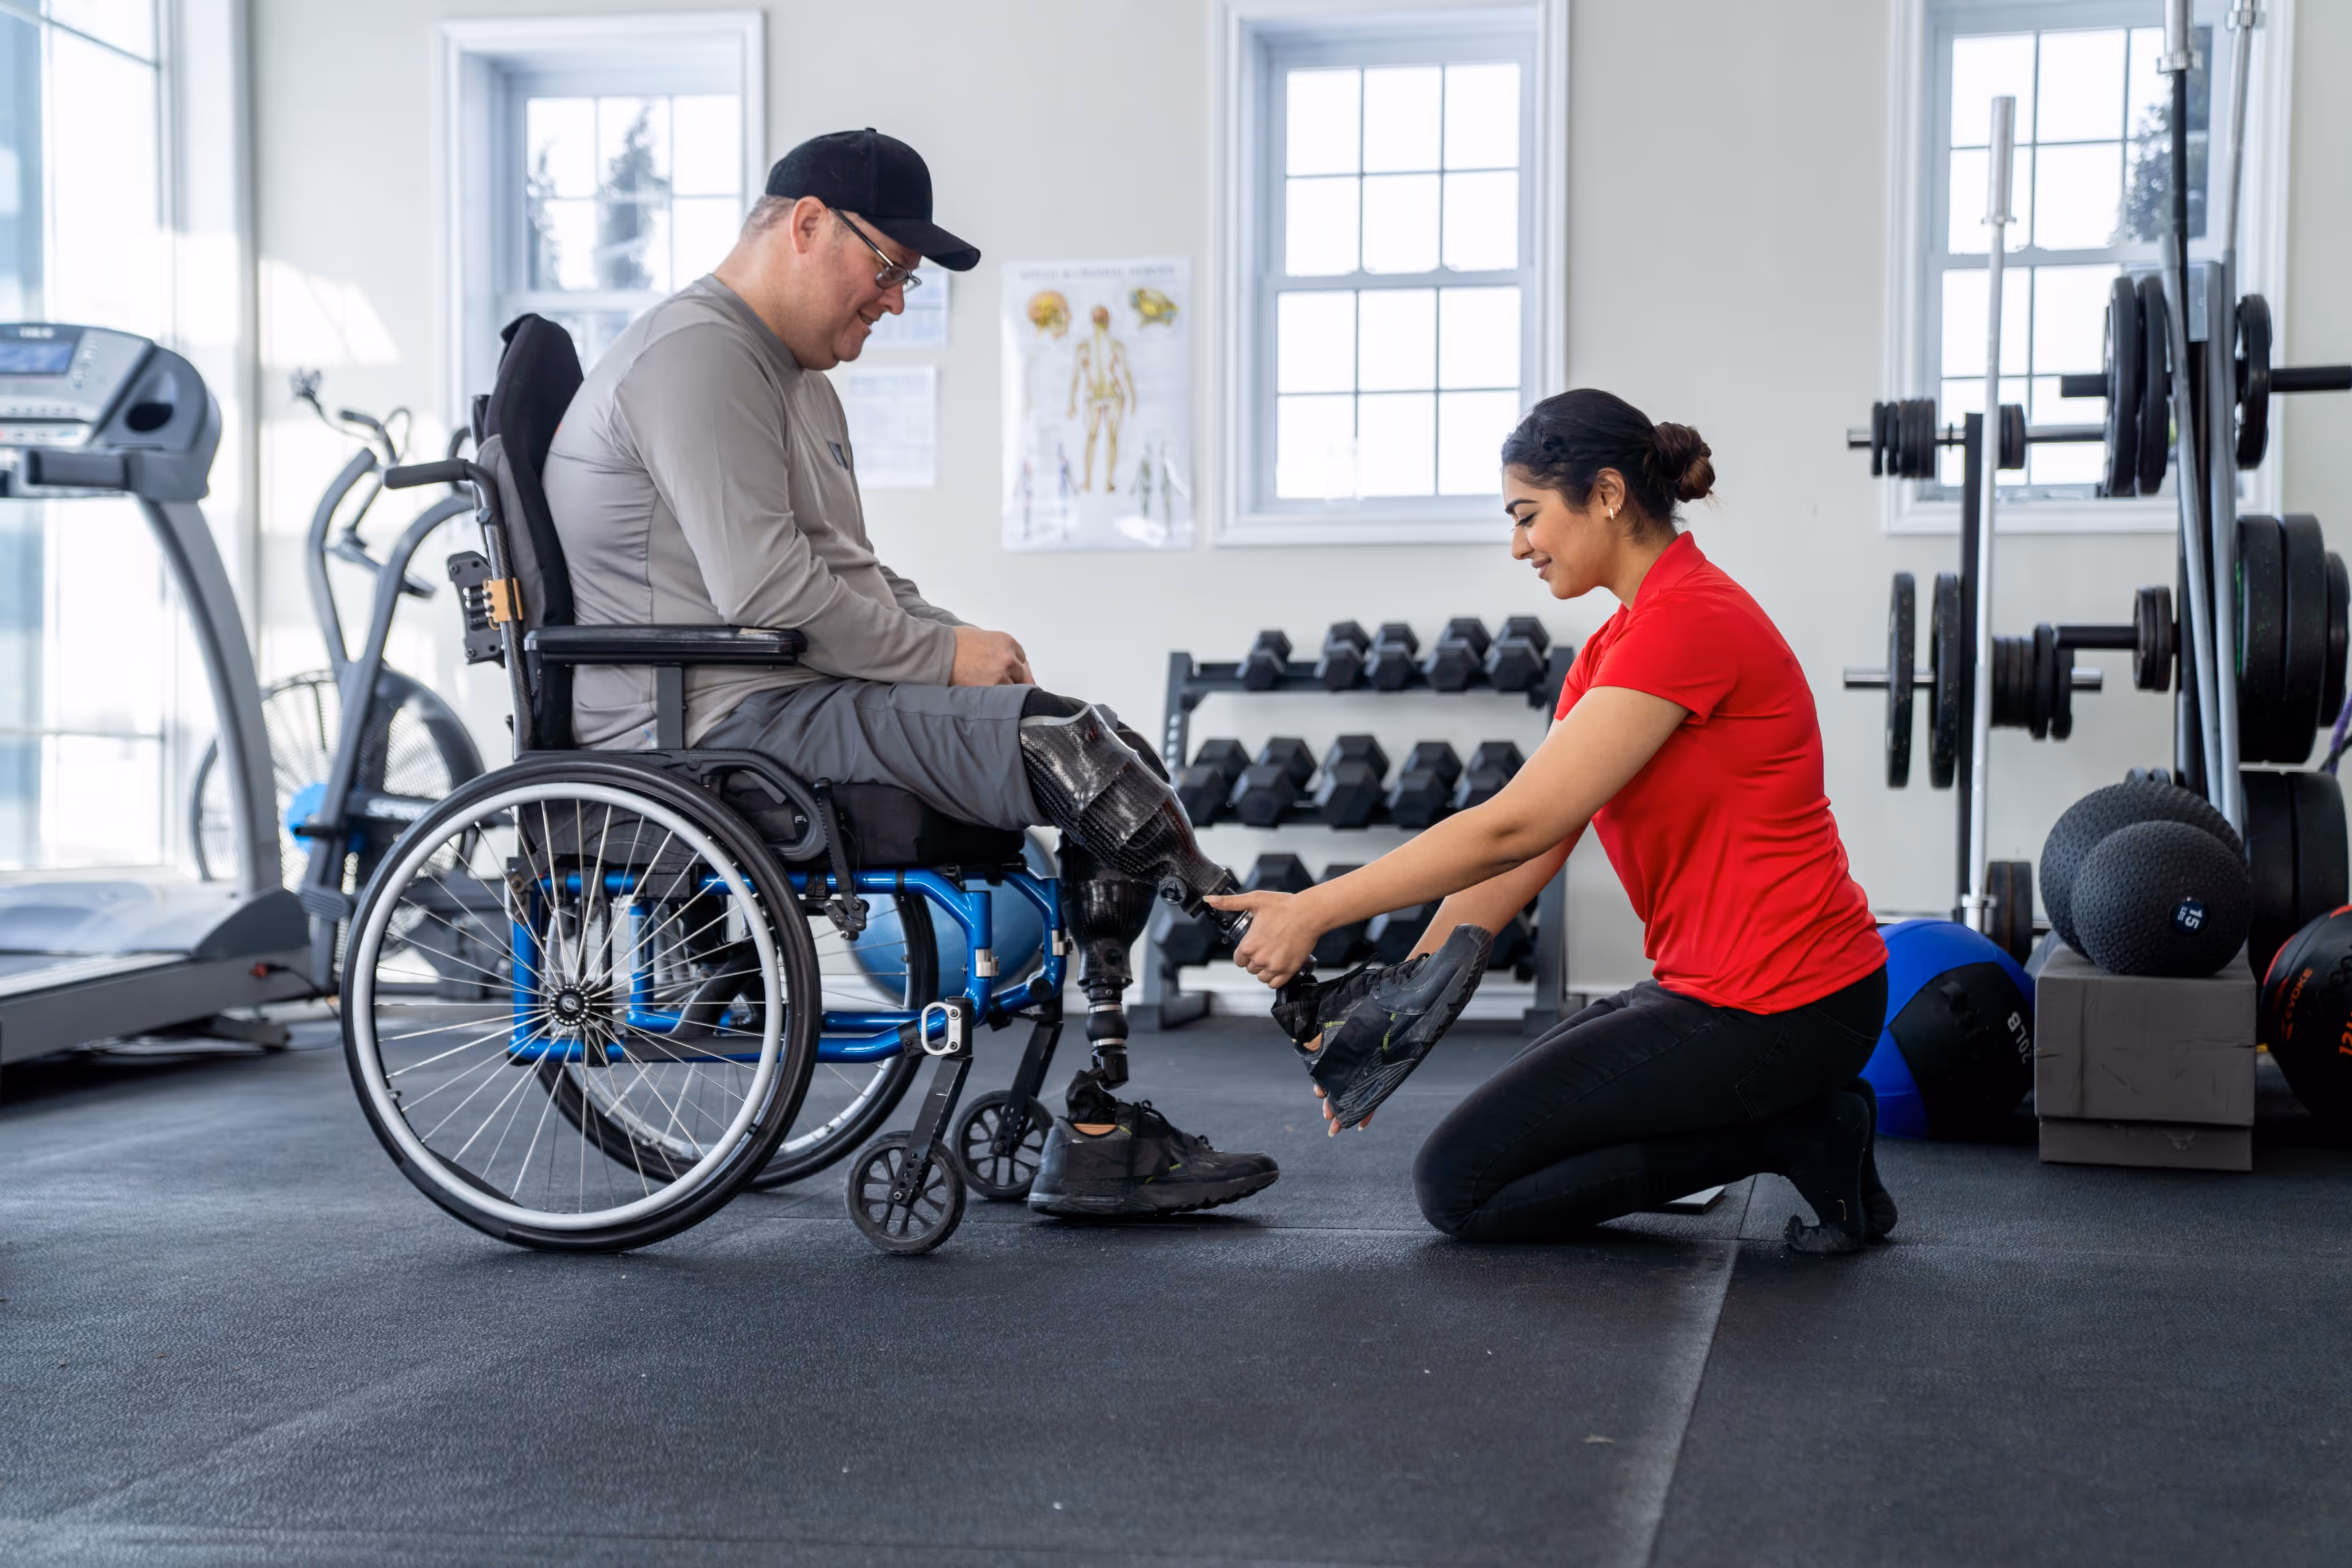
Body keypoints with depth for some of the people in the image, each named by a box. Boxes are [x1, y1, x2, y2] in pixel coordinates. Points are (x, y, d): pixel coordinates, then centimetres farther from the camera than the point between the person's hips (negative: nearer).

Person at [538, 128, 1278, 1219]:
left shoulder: (797, 379, 25)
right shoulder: (697, 357, -10)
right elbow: (765, 586, -21)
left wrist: (958, 643, 6)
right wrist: (944, 655, -13)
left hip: (791, 698, 11)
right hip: (723, 718, -11)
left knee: (1108, 765, -1)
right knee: (1066, 744, -22)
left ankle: (1099, 1135, -3)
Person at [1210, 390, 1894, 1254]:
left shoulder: (1687, 624, -20)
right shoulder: (1618, 643, 11)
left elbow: (1513, 827, -23)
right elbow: (1519, 851, 8)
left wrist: (1315, 912, -17)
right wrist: (1398, 1001, 2)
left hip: (1774, 1007, -10)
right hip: (1717, 981, 10)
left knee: (1461, 1183, -4)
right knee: (1504, 1123, 21)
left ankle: (1798, 1133, -4)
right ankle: (1803, 1113, 10)